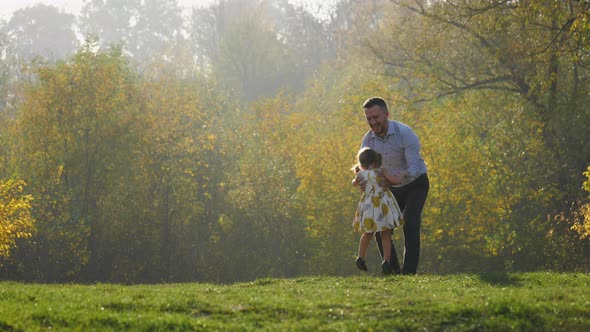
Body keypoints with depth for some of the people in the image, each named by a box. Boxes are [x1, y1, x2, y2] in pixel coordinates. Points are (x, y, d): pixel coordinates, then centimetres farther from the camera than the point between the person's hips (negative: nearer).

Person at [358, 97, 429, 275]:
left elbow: (414, 169, -34)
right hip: (394, 189, 5)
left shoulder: (405, 133, -30)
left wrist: (393, 181, -52)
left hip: (415, 184, -5)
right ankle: (392, 271, 5)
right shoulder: (368, 140, -14)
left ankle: (409, 270, -27)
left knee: (409, 224, -25)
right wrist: (362, 182, -39)